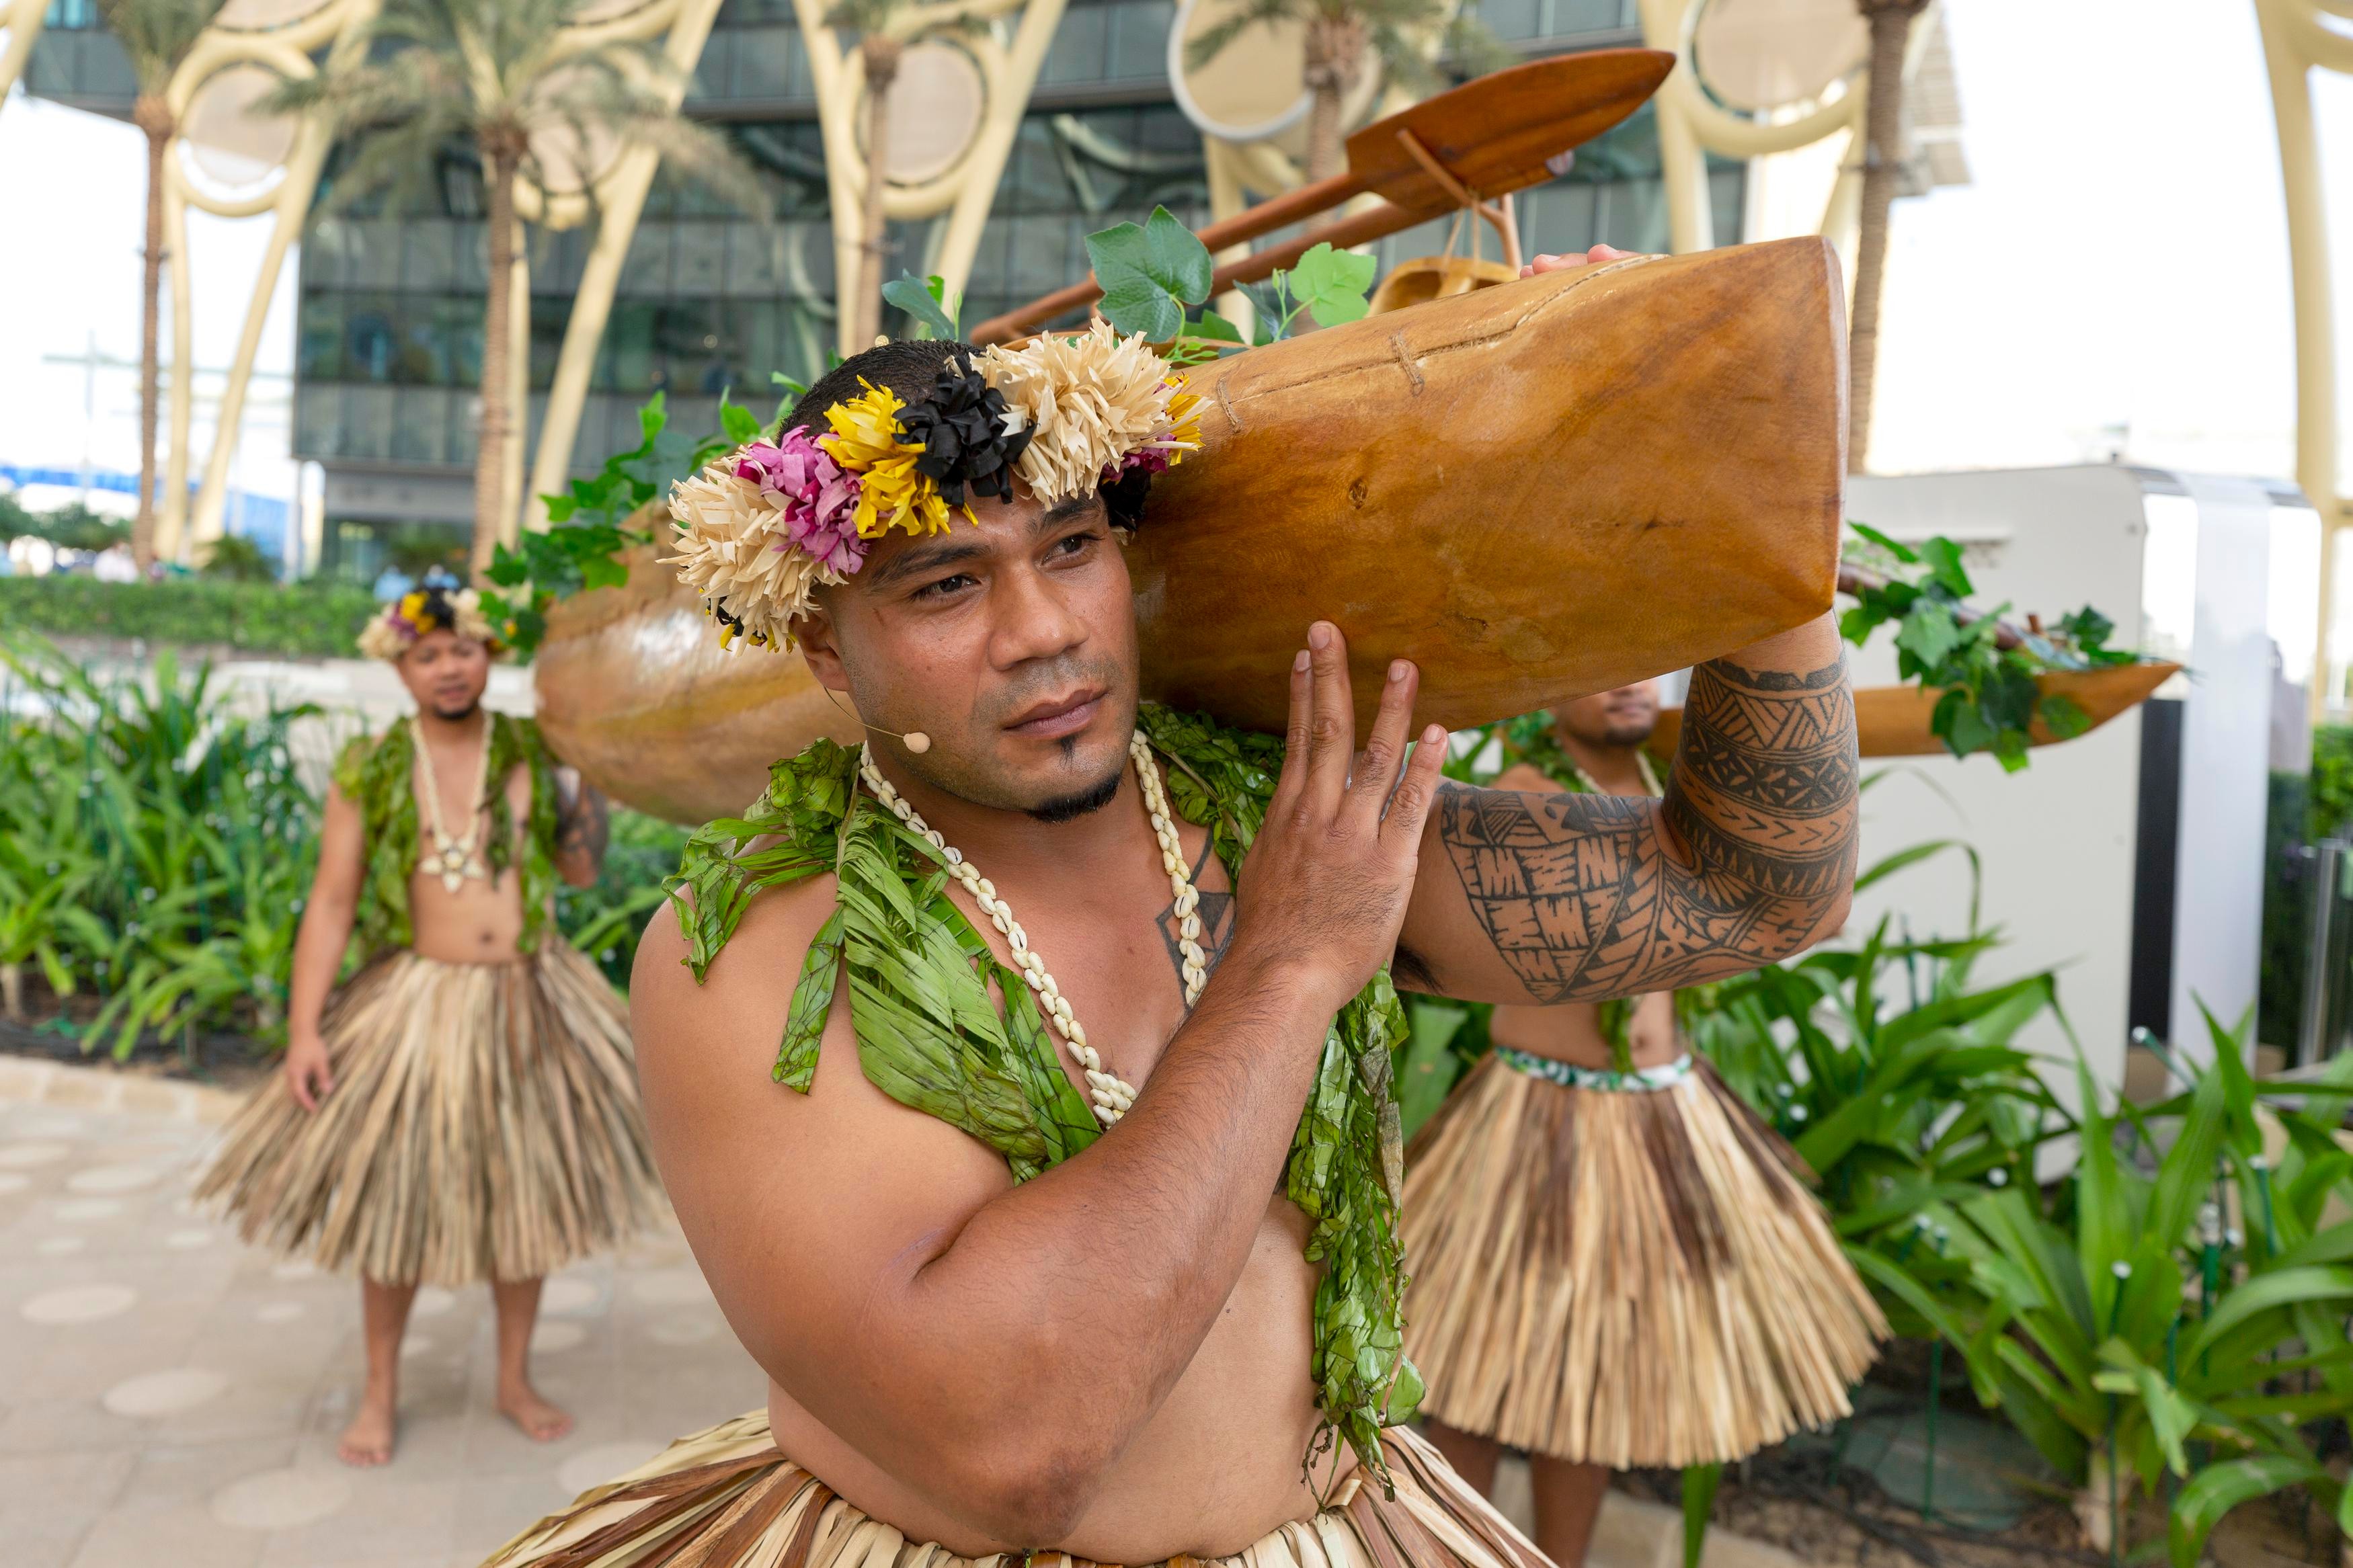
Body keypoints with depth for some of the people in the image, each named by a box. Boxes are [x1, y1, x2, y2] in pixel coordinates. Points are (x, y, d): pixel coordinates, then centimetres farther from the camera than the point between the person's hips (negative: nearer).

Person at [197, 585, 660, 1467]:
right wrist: (304, 1030, -9)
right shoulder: (370, 771, -2)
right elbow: (331, 903, -3)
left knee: (524, 1192, 10)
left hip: (528, 1002, 1)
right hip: (417, 1005, -1)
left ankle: (515, 1381, 29)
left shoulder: (534, 753, 2)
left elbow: (583, 872, 2)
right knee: (393, 1197, 7)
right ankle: (380, 1393, 28)